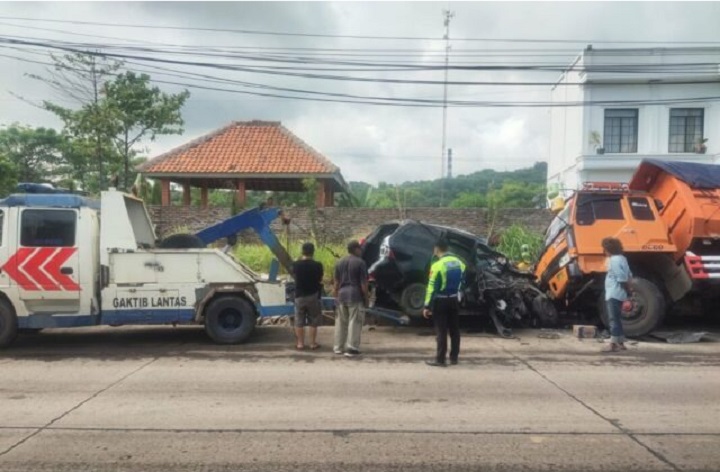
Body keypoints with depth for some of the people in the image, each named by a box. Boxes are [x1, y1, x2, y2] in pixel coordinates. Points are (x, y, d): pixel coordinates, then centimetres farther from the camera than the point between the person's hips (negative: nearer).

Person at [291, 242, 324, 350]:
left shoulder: (296, 264, -7)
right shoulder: (317, 265, -12)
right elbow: (320, 280, -1)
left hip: (299, 295, 1)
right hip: (313, 295, -1)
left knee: (299, 321, 10)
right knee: (313, 321, 8)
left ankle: (300, 343, 14)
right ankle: (313, 343, 11)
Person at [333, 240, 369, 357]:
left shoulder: (339, 262, 10)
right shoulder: (360, 262, -8)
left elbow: (336, 282, 11)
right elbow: (363, 283, -10)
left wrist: (336, 295, 17)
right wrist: (365, 297, -2)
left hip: (342, 294, 6)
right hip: (355, 295, -6)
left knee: (341, 321, 14)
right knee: (354, 322, -1)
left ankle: (338, 347, 20)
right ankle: (351, 349, -2)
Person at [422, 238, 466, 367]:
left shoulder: (437, 265, -17)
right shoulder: (459, 263, 4)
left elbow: (432, 288, -17)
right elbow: (462, 282, 12)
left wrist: (427, 306, -13)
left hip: (441, 301, -6)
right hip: (454, 300, 6)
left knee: (441, 331, -2)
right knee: (454, 329, 12)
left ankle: (440, 359, 2)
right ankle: (454, 358, 19)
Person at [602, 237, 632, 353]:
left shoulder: (614, 260, -16)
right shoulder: (621, 258, 15)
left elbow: (622, 279, -20)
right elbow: (628, 276, 18)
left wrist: (627, 292, -13)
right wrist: (628, 290, 18)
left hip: (614, 294, -10)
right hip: (617, 294, 10)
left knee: (614, 319, -9)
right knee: (617, 319, 16)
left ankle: (614, 344, -9)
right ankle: (620, 343, 22)